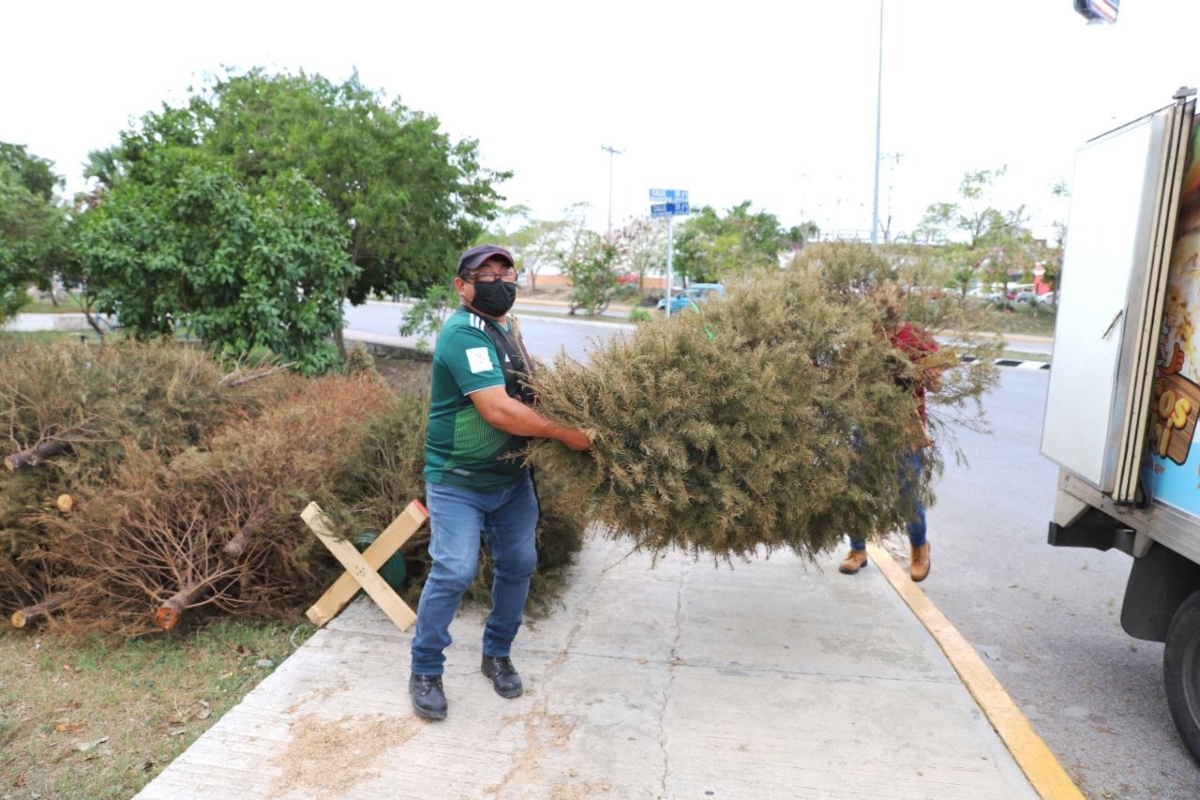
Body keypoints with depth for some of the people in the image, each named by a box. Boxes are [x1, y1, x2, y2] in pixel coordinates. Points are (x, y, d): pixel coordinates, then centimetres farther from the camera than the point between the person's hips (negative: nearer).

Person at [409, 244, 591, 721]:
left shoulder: (506, 326, 8)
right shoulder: (464, 333, -21)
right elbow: (497, 410, -29)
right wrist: (565, 434, -22)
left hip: (512, 477, 8)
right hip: (458, 482, -8)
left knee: (518, 565, 9)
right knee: (454, 572, -11)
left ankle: (497, 654, 30)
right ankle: (425, 671, 11)